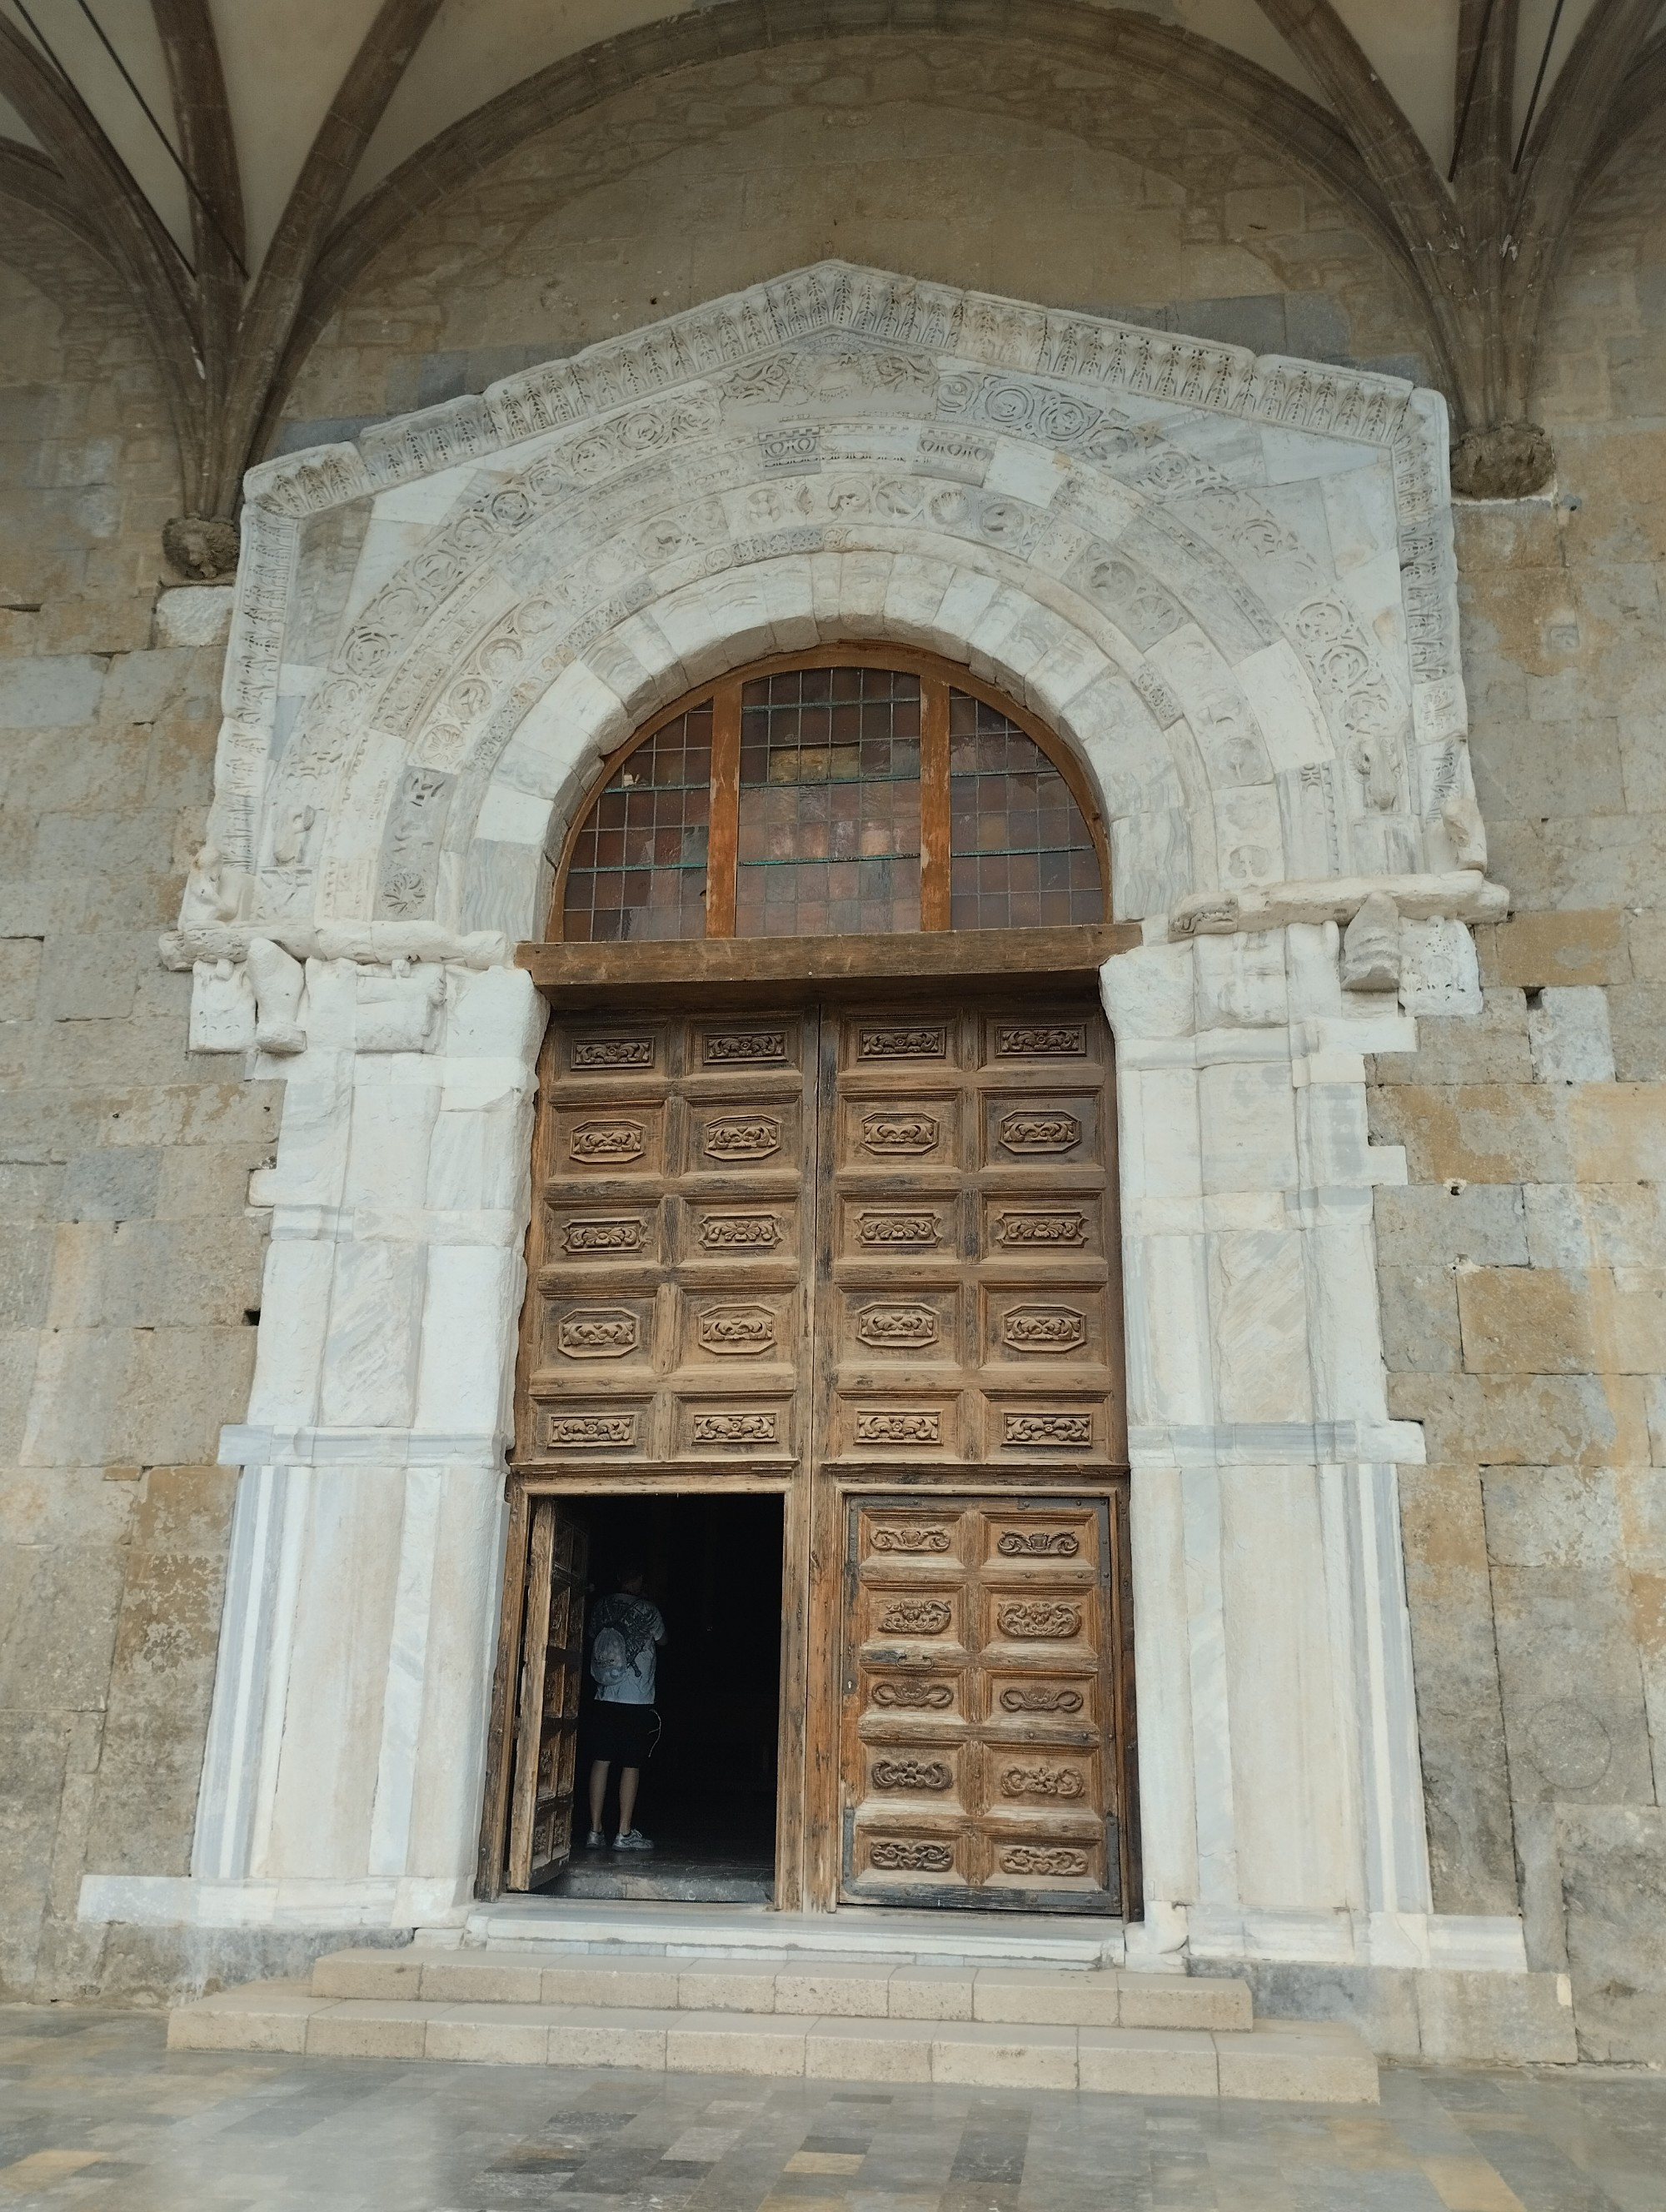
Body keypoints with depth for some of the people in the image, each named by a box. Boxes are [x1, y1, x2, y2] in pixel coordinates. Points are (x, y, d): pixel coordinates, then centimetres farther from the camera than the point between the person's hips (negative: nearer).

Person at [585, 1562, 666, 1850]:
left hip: (605, 1696, 4)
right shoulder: (646, 1608, -6)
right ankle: (625, 1834, 3)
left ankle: (595, 1831, 8)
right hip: (636, 1698, -4)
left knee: (601, 1760, 7)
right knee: (631, 1765, 1)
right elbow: (661, 1640, 11)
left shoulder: (603, 1606, 3)